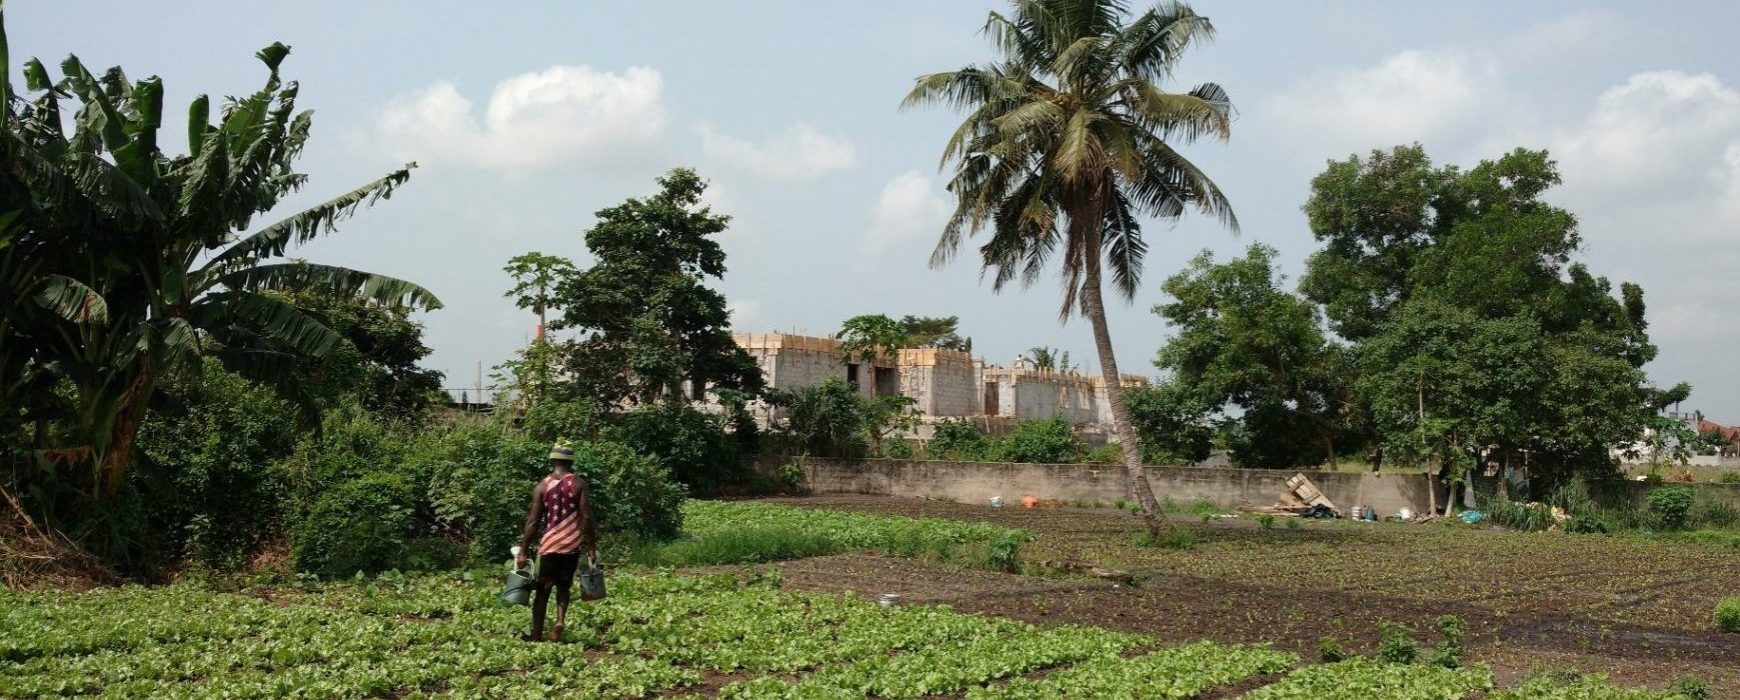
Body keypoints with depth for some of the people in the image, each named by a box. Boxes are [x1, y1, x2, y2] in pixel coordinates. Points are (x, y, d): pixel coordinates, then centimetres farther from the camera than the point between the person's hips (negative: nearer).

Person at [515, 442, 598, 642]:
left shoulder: (542, 487, -1)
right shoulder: (579, 484, -2)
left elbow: (533, 522, -2)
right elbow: (586, 518, -6)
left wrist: (522, 552, 3)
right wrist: (592, 548, 1)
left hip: (549, 545, -1)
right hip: (572, 545, 1)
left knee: (542, 591, 11)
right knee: (563, 587, 18)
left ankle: (536, 635, 13)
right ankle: (560, 621, -4)